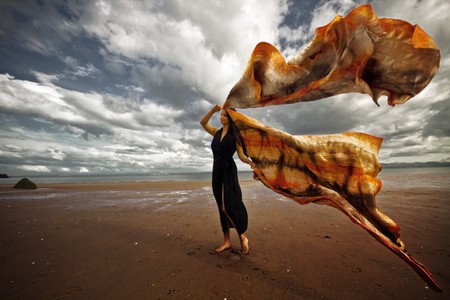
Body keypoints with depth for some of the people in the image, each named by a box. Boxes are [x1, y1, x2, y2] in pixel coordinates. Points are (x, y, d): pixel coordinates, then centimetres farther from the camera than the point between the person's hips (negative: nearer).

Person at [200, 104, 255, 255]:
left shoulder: (235, 135, -2)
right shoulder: (216, 132, 12)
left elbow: (241, 155, -6)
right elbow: (203, 122, 3)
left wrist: (250, 162, -26)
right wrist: (213, 110, -8)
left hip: (229, 172, -5)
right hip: (216, 172, 6)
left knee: (228, 207, -12)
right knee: (221, 208, 10)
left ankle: (243, 238, 11)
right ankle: (227, 241, 23)